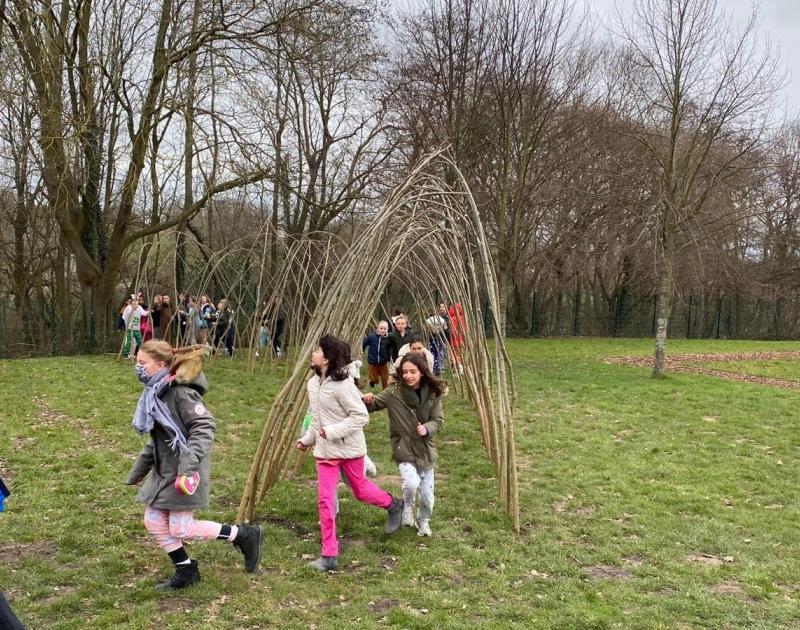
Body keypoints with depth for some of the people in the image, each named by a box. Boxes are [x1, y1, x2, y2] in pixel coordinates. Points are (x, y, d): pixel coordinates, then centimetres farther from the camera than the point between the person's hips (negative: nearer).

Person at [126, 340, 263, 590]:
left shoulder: (180, 392, -20)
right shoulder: (155, 392, 8)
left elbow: (204, 427, -25)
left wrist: (188, 463, -33)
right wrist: (139, 470, 22)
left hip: (183, 474, -9)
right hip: (164, 470, 9)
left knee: (180, 529, -4)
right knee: (153, 521, 11)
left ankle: (245, 535, 9)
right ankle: (186, 571, 26)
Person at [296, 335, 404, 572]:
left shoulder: (342, 384, -22)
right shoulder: (313, 383, 3)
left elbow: (361, 416, -22)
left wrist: (332, 431, -26)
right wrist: (307, 438, 10)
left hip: (348, 447, -6)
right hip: (325, 450, 6)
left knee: (360, 490, 13)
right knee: (324, 499, 0)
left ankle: (393, 505, 44)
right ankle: (329, 556, 7)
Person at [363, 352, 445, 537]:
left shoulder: (433, 394, -7)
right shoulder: (394, 392, -11)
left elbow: (438, 421, -2)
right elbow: (373, 406, -1)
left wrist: (427, 429, -23)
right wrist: (368, 401, -25)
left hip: (425, 449, 2)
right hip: (403, 448, -2)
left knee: (427, 495, 8)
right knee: (411, 482, -27)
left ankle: (423, 521, 42)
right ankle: (407, 508, 8)